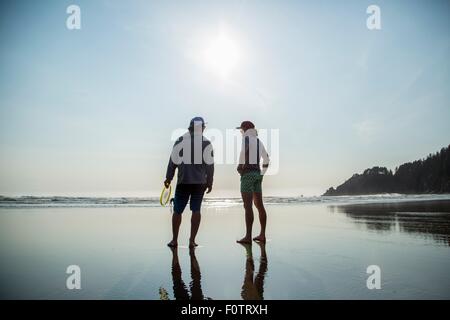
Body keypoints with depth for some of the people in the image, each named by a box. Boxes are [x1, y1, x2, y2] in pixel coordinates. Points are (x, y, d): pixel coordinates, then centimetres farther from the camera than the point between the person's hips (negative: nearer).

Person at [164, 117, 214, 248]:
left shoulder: (181, 140, 2)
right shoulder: (206, 143, 2)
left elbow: (173, 160, 1)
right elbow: (210, 164, 2)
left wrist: (168, 177, 8)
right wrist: (209, 182, 10)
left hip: (183, 181, 0)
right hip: (200, 182, 1)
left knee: (177, 210, 9)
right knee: (196, 210, 6)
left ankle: (174, 240, 15)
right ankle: (192, 240, 5)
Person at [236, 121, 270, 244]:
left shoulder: (246, 138, -5)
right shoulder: (258, 141, 19)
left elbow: (243, 151, -26)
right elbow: (266, 159, 22)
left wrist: (240, 166, -12)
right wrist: (262, 175, 22)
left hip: (247, 173, -8)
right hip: (257, 174, 8)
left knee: (248, 206, -10)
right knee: (259, 205, 8)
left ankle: (248, 237, -10)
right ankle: (262, 235, 12)